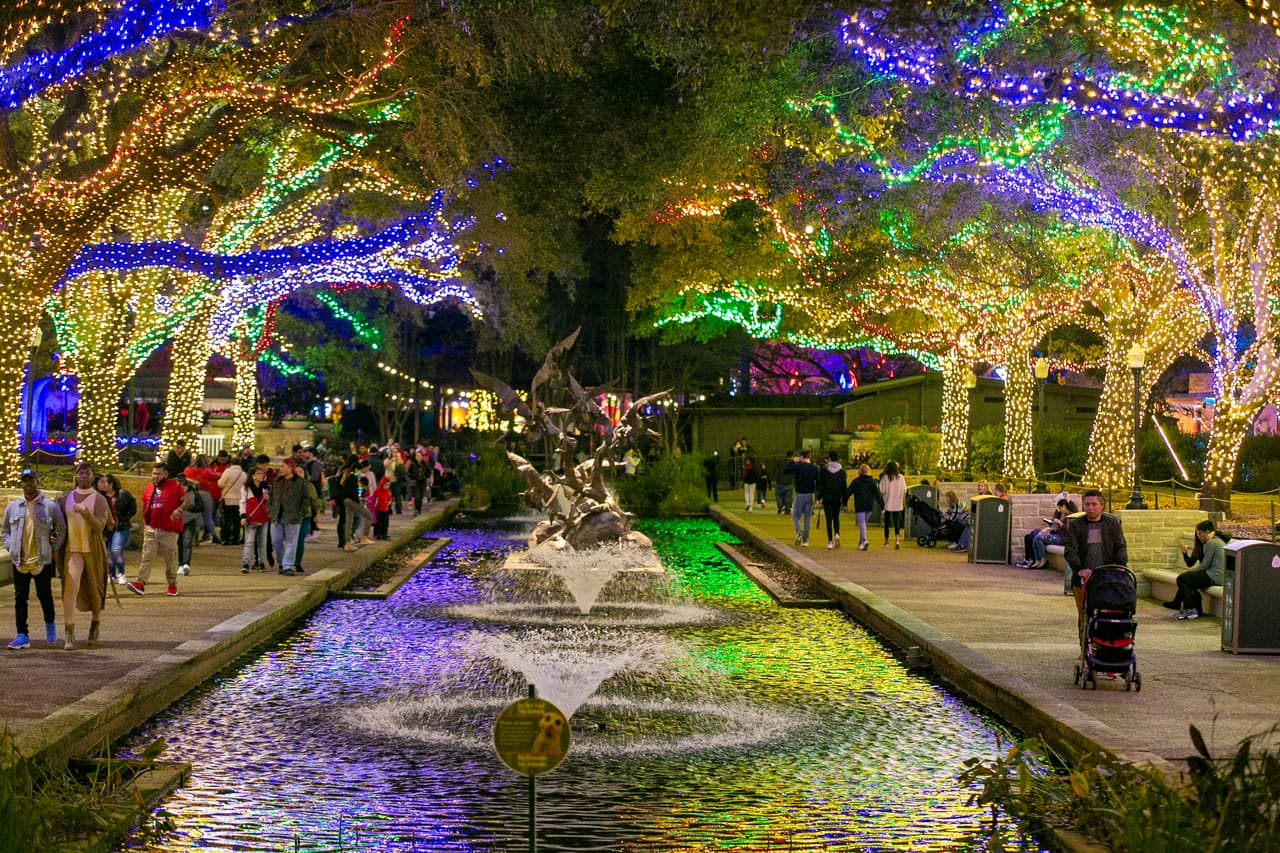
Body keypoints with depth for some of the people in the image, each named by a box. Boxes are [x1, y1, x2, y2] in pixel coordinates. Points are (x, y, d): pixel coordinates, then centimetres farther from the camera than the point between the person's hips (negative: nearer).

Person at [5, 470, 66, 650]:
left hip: (42, 560, -2)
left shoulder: (50, 506, -1)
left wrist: (53, 549, -1)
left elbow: (61, 530, 6)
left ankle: (50, 623, 32)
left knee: (44, 595, 6)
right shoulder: (12, 506, 8)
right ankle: (22, 635, 4)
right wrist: (10, 547, 4)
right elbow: (6, 530, 19)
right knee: (20, 597, 1)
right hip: (19, 560, 3)